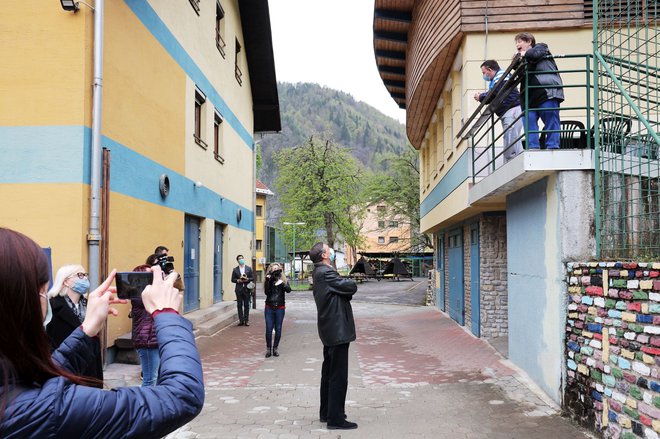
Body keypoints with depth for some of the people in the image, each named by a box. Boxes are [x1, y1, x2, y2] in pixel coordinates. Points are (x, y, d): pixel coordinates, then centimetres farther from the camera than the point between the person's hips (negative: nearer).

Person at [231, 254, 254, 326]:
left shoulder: (249, 268, 6)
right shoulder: (235, 269, 6)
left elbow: (252, 278, 5)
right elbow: (233, 280, 5)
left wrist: (247, 279, -13)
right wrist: (238, 280, -12)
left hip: (246, 289, 0)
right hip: (239, 289, 0)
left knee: (246, 305, 1)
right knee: (239, 305, 2)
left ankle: (246, 320, 6)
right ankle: (241, 320, 6)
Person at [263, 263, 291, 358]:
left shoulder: (283, 280, 3)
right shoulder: (269, 280, 3)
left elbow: (288, 290, -14)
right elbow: (267, 292, -12)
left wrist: (282, 283, -30)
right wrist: (268, 281, -20)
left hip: (280, 308, 0)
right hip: (269, 308, 0)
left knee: (278, 329, 3)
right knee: (269, 329, -3)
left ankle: (275, 348, 15)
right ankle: (268, 349, 9)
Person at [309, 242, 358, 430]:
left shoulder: (320, 273, 15)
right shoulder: (326, 273, -18)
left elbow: (346, 290, 16)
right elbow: (351, 287, -19)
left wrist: (346, 288, -3)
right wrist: (348, 283, 1)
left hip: (330, 330, 11)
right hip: (337, 331, -11)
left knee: (329, 373, 18)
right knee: (338, 376, -5)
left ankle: (326, 412, 28)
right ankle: (336, 419, -1)